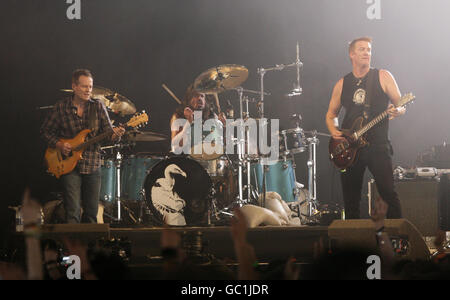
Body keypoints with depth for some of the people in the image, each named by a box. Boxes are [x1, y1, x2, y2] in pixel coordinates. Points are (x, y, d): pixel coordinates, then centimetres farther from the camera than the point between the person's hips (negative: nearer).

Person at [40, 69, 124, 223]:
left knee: (91, 212, 8)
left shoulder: (98, 107, 3)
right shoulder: (61, 107, -2)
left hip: (92, 166, 2)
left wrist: (115, 135, -24)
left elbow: (108, 132, -1)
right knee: (73, 212, -10)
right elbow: (46, 131, 7)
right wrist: (59, 145, -9)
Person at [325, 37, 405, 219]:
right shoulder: (342, 84, 12)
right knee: (351, 200, 5)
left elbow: (401, 106, 3)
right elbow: (331, 114, 21)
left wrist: (397, 111, -20)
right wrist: (333, 131, 0)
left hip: (378, 145, -3)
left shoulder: (382, 77, 5)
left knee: (388, 193, -14)